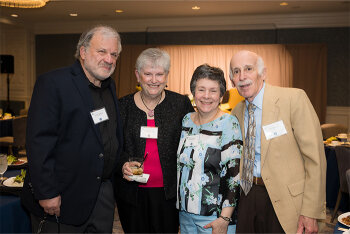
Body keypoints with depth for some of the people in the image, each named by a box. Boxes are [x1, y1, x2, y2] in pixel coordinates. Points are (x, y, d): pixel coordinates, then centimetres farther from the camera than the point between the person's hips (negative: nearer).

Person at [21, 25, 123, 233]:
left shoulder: (110, 87, 10)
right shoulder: (52, 83, -13)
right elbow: (39, 143, -18)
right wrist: (46, 193, -19)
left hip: (103, 192, 7)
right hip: (61, 198, -6)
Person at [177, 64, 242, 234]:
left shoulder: (228, 124, -12)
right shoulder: (186, 120, 5)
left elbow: (234, 174, -15)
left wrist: (224, 219, -18)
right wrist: (179, 203, 13)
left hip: (214, 215, -5)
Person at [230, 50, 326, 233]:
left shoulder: (294, 99, -12)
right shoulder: (237, 112, 6)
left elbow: (315, 158, -13)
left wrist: (311, 212, -15)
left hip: (284, 201, -4)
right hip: (248, 196, 5)